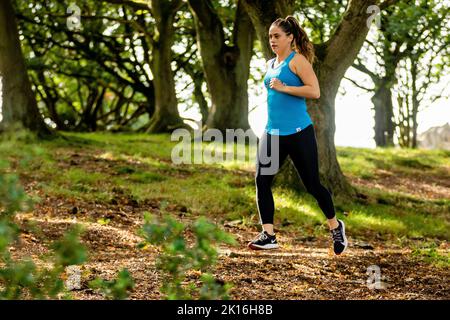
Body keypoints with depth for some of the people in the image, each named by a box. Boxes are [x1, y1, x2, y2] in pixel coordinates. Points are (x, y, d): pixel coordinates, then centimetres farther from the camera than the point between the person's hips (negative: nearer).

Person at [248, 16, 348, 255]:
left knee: (312, 184, 2)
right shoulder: (270, 64, 14)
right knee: (261, 181, -7)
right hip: (272, 133, 7)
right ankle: (268, 235, -3)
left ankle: (335, 226, 25)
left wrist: (283, 88, -19)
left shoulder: (297, 60, -7)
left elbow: (315, 92, -18)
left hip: (299, 133, -7)